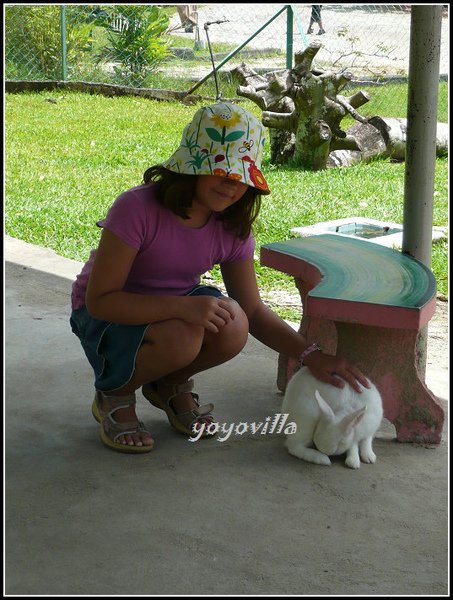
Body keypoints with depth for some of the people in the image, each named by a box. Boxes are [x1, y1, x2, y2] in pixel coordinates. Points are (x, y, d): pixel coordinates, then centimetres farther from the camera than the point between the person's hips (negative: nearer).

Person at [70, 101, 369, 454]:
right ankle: (113, 394, -5)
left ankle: (170, 385, 5)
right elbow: (99, 298, -29)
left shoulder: (232, 229, -11)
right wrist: (183, 306, -42)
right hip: (107, 316, -5)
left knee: (232, 327, -28)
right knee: (181, 336, -37)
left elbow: (254, 311, -4)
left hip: (175, 306, 5)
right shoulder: (137, 209, -29)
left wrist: (312, 356, -19)